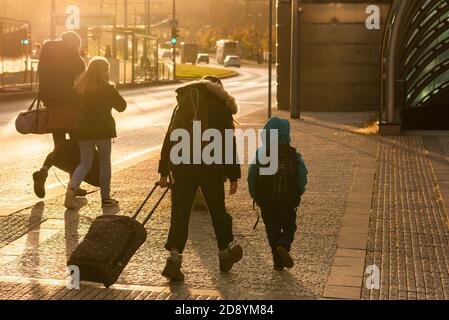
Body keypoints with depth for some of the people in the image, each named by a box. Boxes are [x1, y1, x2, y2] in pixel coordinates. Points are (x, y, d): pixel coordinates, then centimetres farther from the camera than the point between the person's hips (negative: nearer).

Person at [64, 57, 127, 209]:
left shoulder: (79, 87, 2)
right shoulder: (107, 89, -8)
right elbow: (121, 106, 3)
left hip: (83, 131, 4)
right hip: (103, 130, -3)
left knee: (85, 163, 12)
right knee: (105, 163, 10)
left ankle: (72, 187, -13)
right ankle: (105, 197, 15)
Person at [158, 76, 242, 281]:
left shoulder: (183, 102, 15)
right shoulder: (221, 106, 4)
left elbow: (169, 137, 11)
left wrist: (164, 172, 12)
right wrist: (234, 176, 2)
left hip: (181, 166, 2)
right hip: (210, 166, -2)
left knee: (180, 211, 3)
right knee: (217, 210, 13)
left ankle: (174, 257, -9)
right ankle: (225, 252, 28)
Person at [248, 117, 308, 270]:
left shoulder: (261, 154, -6)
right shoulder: (294, 155, -4)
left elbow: (252, 177, -8)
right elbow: (303, 177, -7)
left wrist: (255, 195, 5)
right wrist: (298, 194, 8)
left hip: (266, 202, 0)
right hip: (289, 203, 0)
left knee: (273, 231, 13)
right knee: (289, 227, 16)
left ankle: (278, 261, 11)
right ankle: (284, 246, -12)